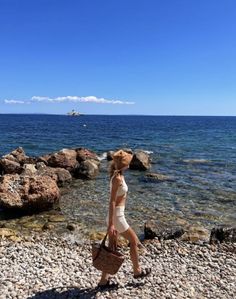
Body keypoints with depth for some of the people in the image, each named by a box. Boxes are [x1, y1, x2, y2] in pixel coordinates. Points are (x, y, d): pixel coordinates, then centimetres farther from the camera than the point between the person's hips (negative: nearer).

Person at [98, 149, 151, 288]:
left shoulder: (118, 176, 9)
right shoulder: (118, 178, -19)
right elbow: (112, 201, -22)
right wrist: (111, 224, -22)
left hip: (116, 215, 9)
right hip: (117, 216, -9)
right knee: (134, 241, 11)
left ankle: (104, 280, 22)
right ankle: (137, 270, 31)